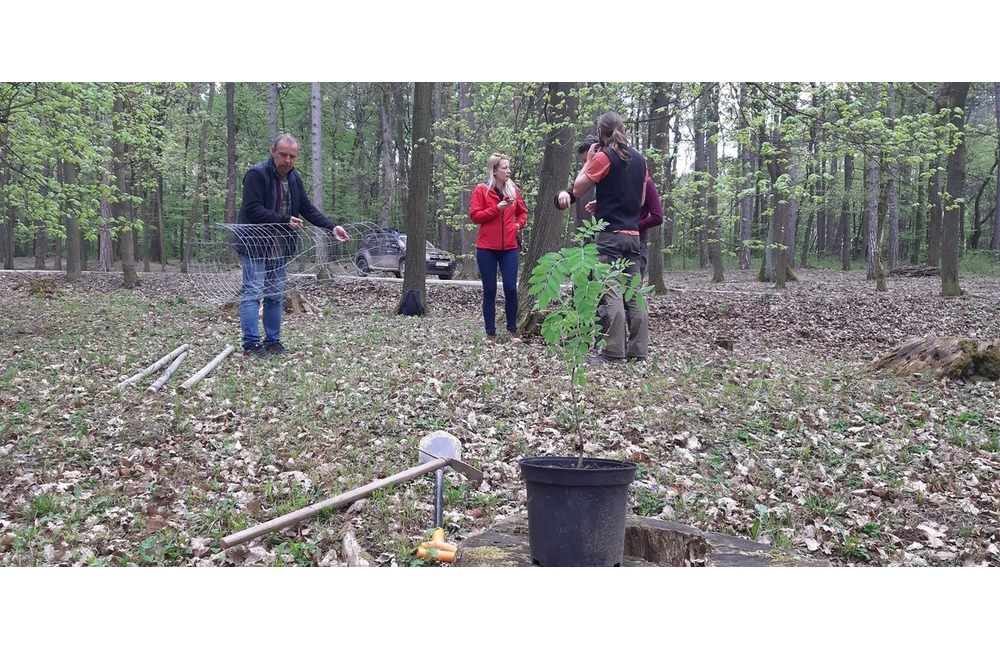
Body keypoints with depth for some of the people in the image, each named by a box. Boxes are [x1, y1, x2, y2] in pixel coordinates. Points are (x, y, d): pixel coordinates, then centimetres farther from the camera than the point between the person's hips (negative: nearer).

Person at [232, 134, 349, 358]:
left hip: (280, 248, 7)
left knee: (276, 296, 10)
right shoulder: (256, 174, -14)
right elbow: (253, 210, -21)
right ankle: (250, 344, -5)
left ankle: (273, 341, 18)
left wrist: (332, 227, 1)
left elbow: (307, 208, 11)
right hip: (255, 245, -7)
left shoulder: (294, 179, 9)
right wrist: (285, 220, -25)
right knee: (253, 293, -8)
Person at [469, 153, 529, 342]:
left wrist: (519, 224, 2)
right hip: (487, 248, -3)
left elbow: (523, 212, 22)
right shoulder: (481, 190, -2)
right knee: (490, 291, 2)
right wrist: (497, 208, -15)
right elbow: (474, 216, -8)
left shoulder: (514, 190, 9)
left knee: (511, 288, -3)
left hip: (510, 248, 3)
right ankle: (490, 333, 9)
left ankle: (512, 330, 10)